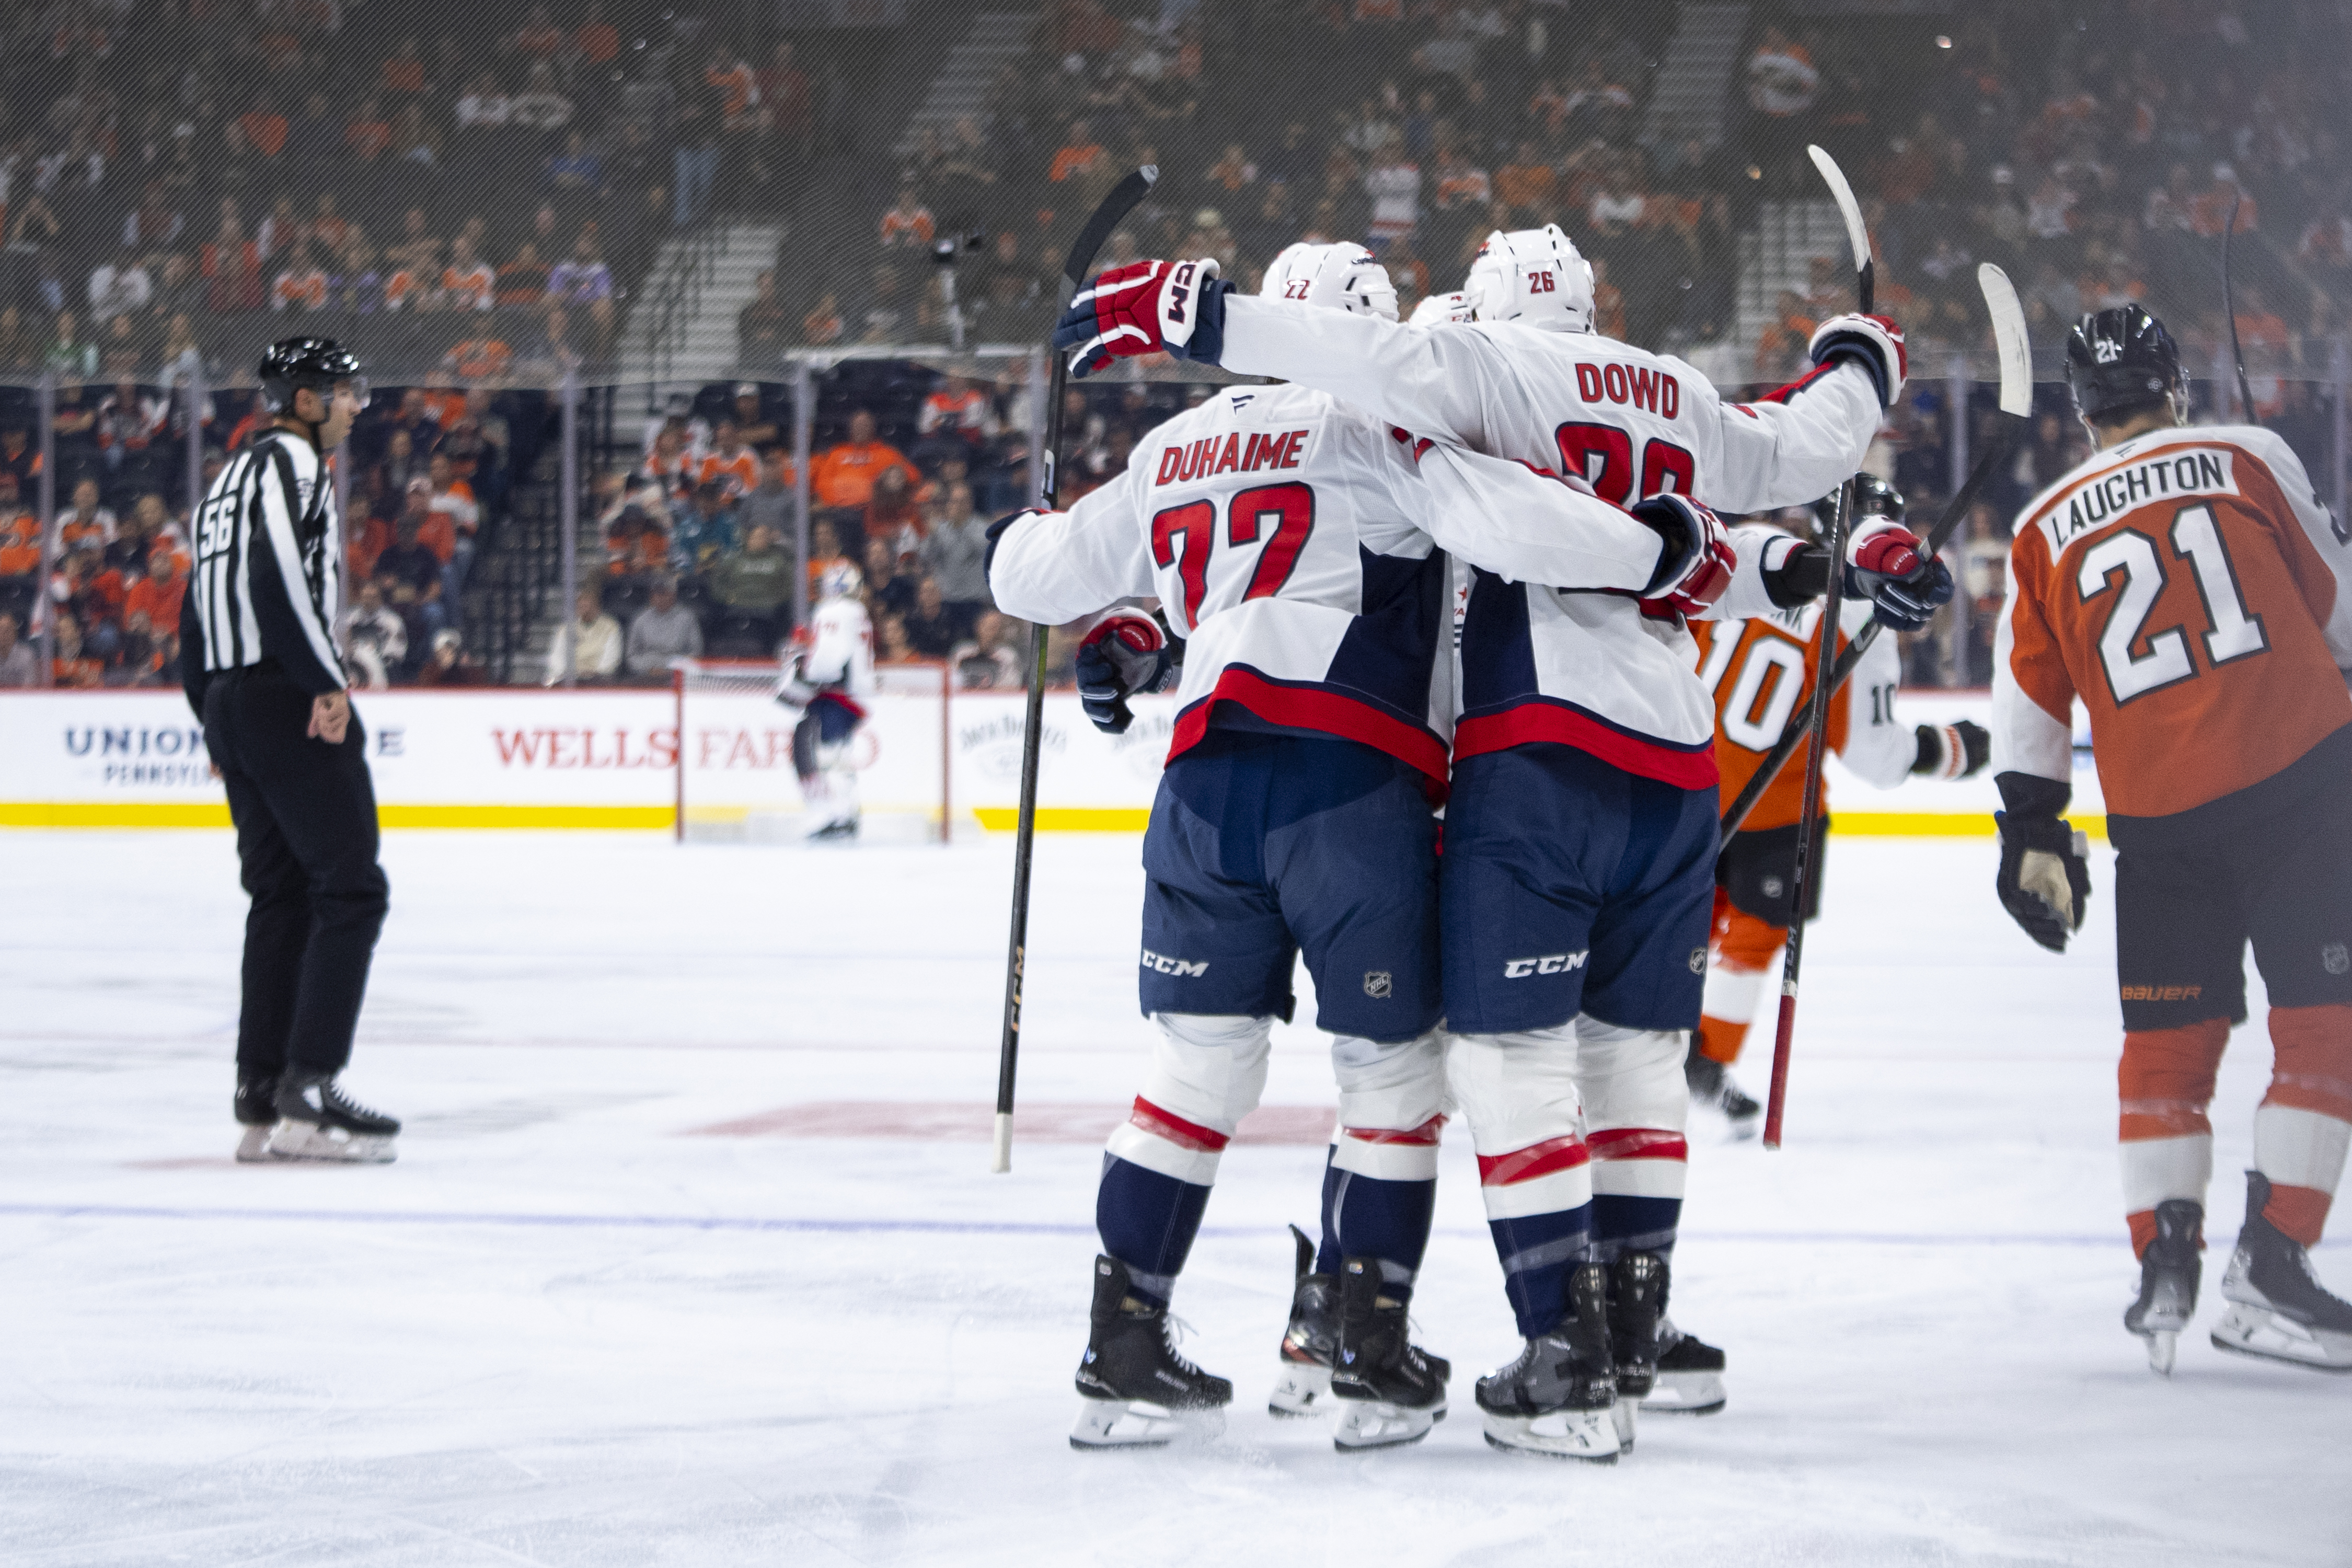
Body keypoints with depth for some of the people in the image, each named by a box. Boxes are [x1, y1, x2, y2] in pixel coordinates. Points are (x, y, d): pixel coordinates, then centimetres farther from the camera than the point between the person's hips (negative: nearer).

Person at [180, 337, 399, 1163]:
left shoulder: (232, 477, 23)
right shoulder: (291, 462, -7)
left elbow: (196, 606, 24)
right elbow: (280, 574, -23)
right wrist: (326, 682, -21)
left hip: (230, 700, 10)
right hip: (287, 699, -10)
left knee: (281, 894, 12)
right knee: (349, 887, -10)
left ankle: (262, 1097, 9)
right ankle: (309, 1092, -17)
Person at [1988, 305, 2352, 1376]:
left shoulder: (2046, 530, 11)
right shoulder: (2246, 460, 4)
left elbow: (2028, 701, 12)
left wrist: (2031, 835, 18)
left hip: (2157, 818, 3)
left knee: (2168, 1038, 14)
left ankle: (2164, 1260, 5)